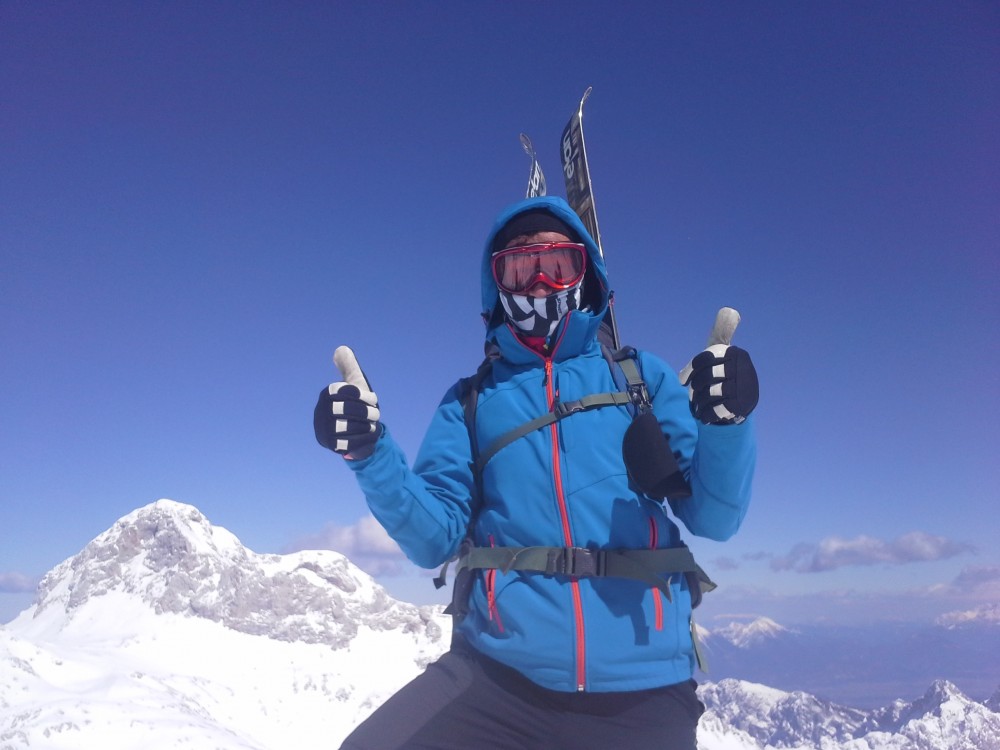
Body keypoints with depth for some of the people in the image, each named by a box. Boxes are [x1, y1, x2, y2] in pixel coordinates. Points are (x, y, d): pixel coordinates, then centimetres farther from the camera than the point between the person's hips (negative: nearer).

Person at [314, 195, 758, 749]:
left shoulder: (642, 376, 7)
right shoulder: (469, 400, 8)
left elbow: (712, 519, 2)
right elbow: (435, 537, 1)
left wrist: (726, 422, -16)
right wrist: (369, 452, -15)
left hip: (641, 686, 1)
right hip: (499, 672, 0)